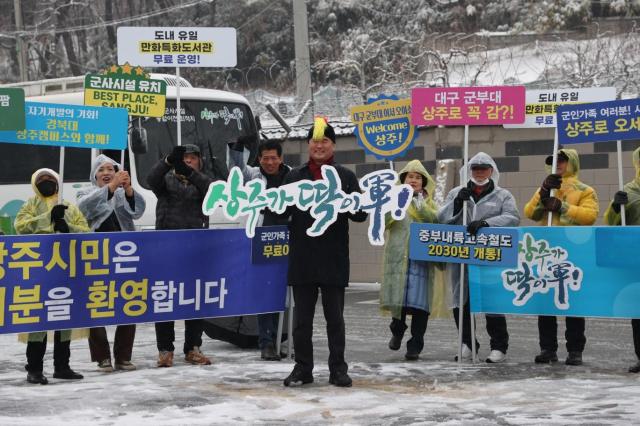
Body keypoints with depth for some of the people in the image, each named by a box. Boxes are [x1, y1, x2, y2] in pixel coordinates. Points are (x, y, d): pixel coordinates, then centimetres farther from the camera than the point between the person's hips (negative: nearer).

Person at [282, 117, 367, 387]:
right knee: (302, 317, 7)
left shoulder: (346, 177, 5)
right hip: (302, 260, 2)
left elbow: (361, 214, 0)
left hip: (334, 261, -2)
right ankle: (303, 368, 15)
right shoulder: (294, 177, 10)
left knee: (335, 317, 5)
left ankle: (337, 369, 12)